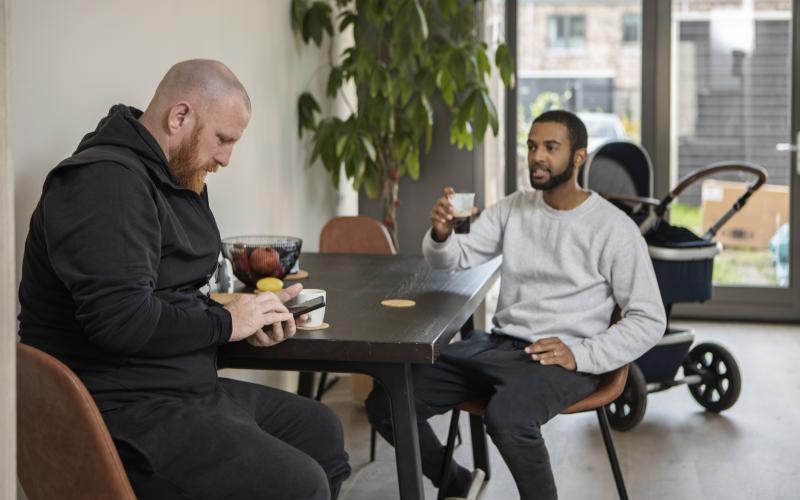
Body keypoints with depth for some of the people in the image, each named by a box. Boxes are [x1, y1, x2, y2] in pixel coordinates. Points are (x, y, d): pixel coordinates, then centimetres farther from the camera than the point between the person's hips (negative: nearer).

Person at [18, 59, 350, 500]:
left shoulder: (178, 179, 14)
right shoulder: (105, 181, -19)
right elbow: (122, 319, -29)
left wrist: (252, 316, -1)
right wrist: (225, 323, -14)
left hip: (185, 388, 11)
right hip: (123, 412, -11)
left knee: (322, 431, 16)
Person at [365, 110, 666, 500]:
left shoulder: (614, 228, -6)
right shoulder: (512, 208, 10)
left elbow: (649, 320, -6)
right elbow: (452, 260, 6)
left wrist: (583, 355, -19)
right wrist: (440, 234, -18)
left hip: (559, 359, -6)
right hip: (496, 344, 6)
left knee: (506, 418, -39)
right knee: (385, 403, -8)